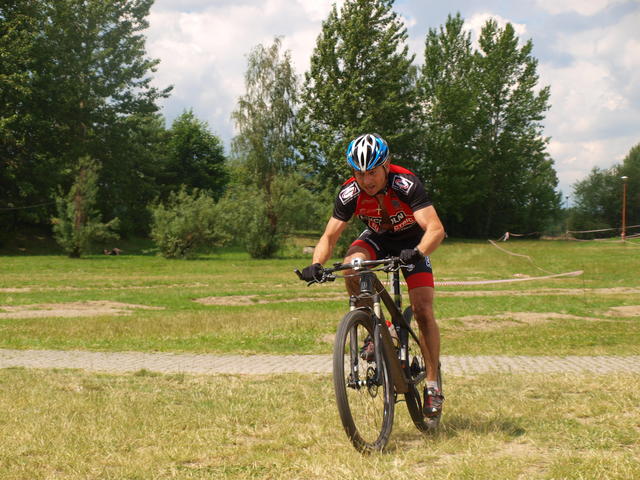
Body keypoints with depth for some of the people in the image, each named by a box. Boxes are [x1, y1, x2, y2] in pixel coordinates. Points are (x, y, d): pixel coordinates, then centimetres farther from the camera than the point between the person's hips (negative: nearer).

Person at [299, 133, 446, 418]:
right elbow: (329, 236, -21)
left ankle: (433, 385, -4)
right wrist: (316, 264, -40)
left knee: (423, 311, -15)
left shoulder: (406, 184, -34)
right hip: (377, 239, 2)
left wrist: (418, 253, -60)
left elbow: (436, 228, -41)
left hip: (412, 242, -2)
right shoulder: (350, 193, -24)